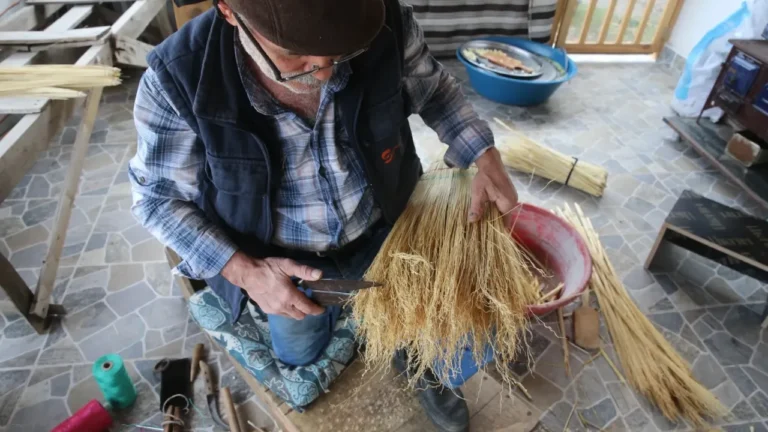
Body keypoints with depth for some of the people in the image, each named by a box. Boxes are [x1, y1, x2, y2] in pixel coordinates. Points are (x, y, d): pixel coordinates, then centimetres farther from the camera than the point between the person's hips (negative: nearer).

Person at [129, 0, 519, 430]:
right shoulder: (178, 77, -29)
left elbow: (433, 86, -4)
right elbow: (160, 196, -15)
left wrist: (486, 156, -17)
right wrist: (244, 270, -27)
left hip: (383, 229, 1)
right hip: (284, 255, 0)